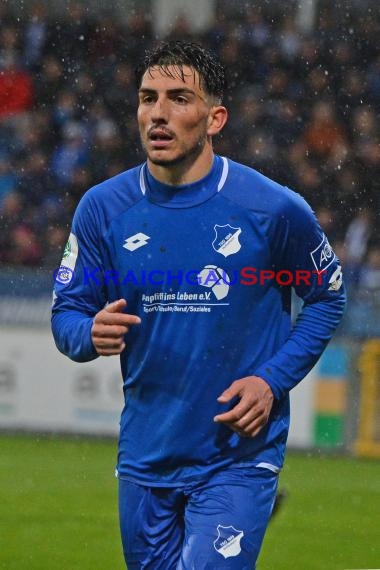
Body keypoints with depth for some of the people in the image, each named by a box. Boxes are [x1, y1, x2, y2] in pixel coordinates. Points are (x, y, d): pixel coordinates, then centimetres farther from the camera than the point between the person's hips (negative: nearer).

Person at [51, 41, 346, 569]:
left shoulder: (274, 208, -8)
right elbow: (66, 310, 5)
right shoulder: (103, 207, -2)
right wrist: (91, 333, -19)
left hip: (238, 457, -3)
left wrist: (273, 380, -6)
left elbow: (328, 296, 6)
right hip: (145, 459, 4)